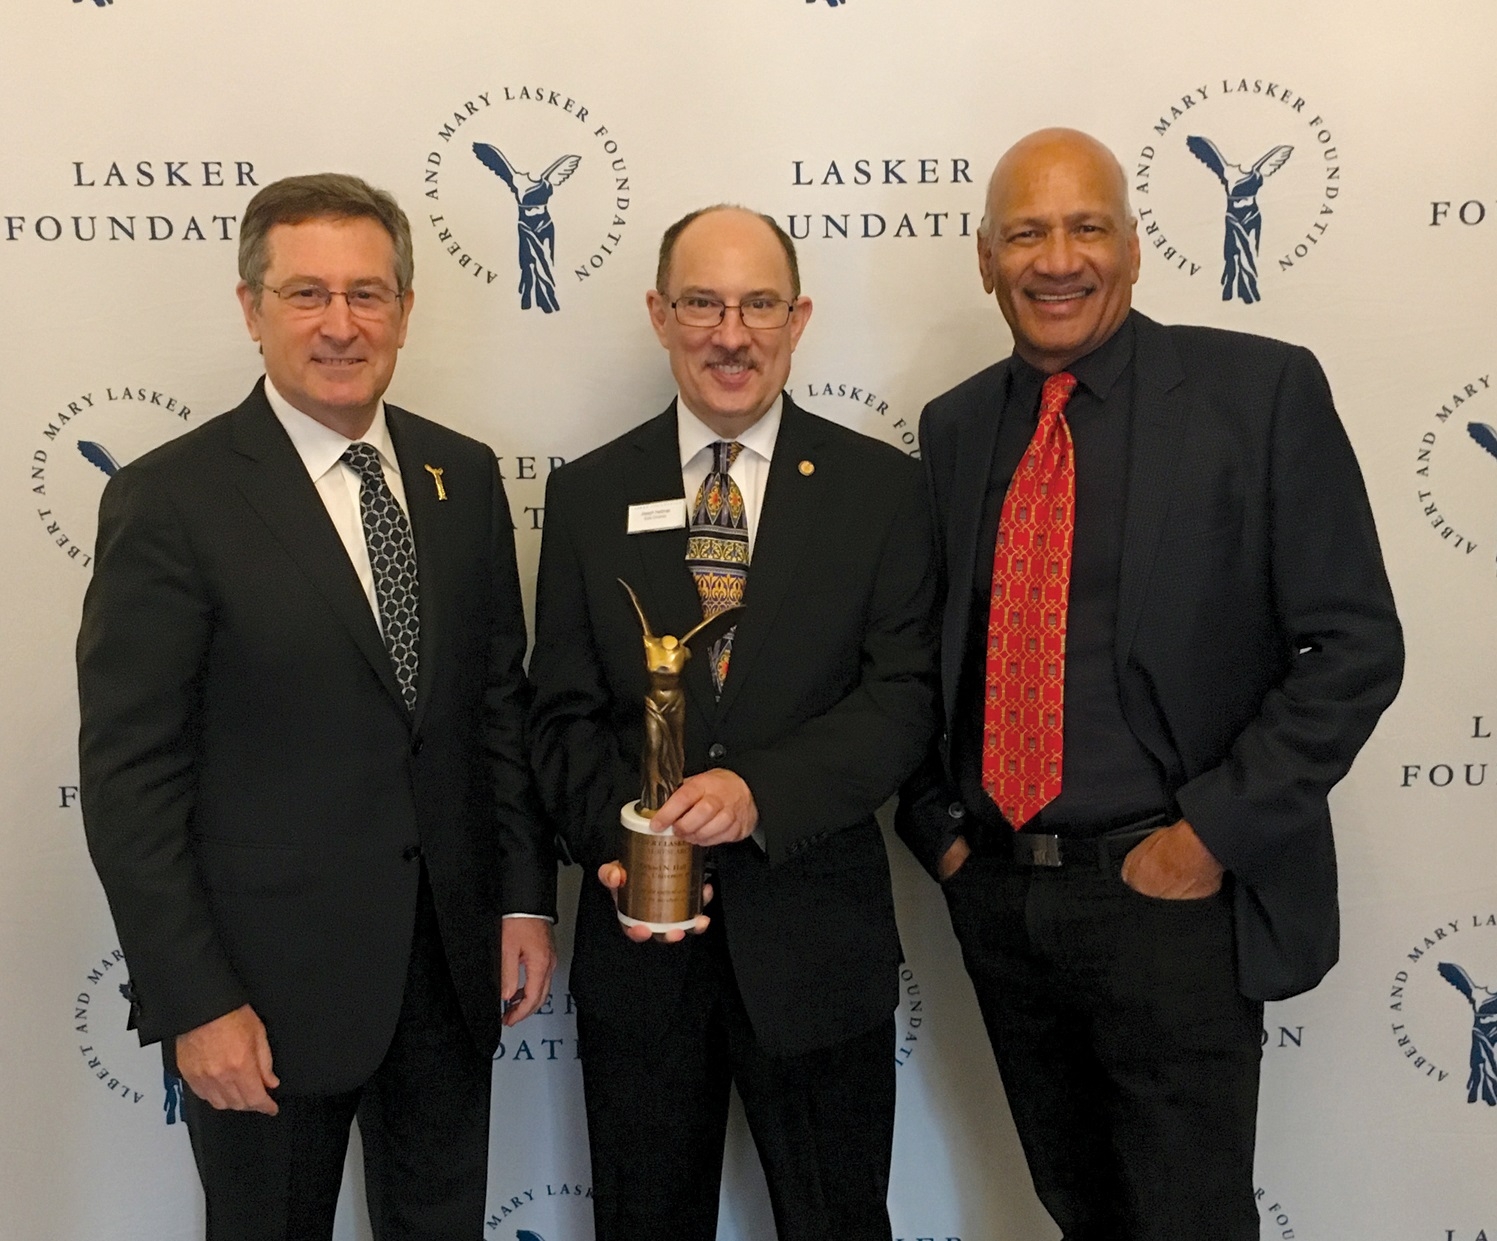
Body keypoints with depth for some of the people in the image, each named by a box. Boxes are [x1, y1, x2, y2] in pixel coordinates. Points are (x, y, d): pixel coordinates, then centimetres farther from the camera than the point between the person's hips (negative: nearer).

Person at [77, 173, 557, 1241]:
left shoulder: (463, 477, 3)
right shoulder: (172, 500, -12)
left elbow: (501, 699, 8)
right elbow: (128, 777, -12)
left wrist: (526, 899, 4)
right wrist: (193, 1004, -14)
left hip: (452, 964, 5)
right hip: (268, 981, -4)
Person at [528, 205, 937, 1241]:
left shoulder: (881, 487, -2)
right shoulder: (588, 495, 4)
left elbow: (904, 695, -8)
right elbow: (565, 711, 2)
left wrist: (761, 790, -23)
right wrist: (614, 843, -15)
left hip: (817, 933, -1)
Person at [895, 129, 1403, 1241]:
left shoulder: (1260, 390, -6)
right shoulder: (955, 426, 8)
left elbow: (1354, 648, -9)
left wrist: (1213, 834, -13)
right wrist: (937, 824, 4)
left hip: (1174, 895, -4)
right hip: (994, 892, 5)